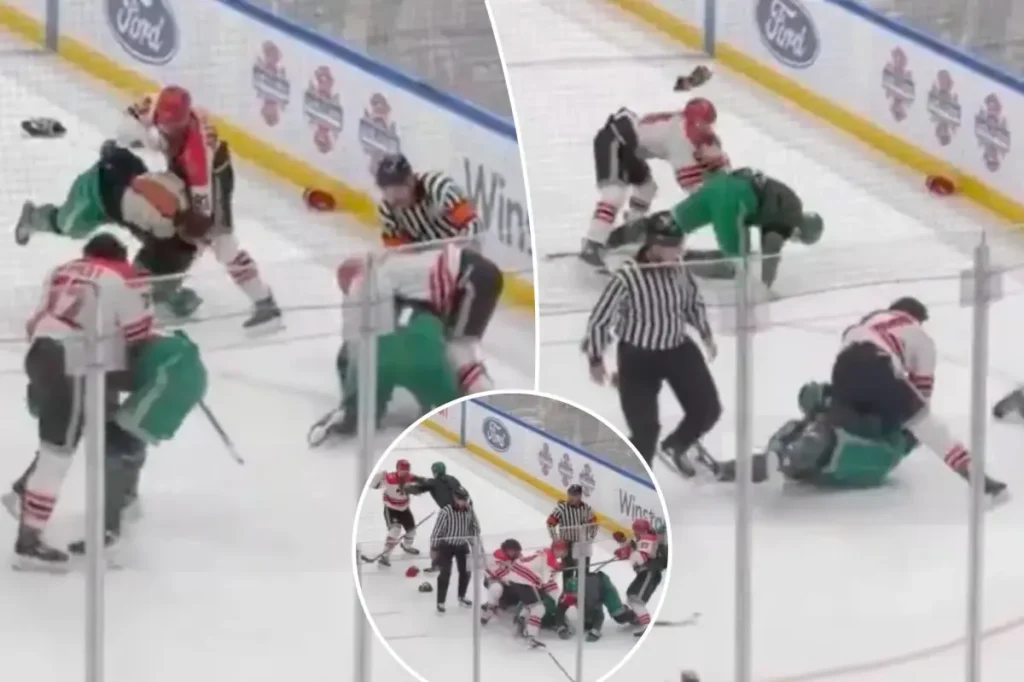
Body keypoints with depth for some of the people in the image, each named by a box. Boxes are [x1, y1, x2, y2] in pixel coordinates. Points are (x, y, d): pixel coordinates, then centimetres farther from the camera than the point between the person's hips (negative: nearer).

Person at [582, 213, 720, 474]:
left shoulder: (680, 270, -10)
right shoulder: (627, 278, -27)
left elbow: (694, 302, 11)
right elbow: (599, 318, -16)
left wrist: (706, 335, 20)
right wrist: (595, 359, -9)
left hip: (678, 349, 5)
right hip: (638, 357, -5)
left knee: (708, 409, 8)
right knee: (645, 428, -6)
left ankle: (675, 447, 38)